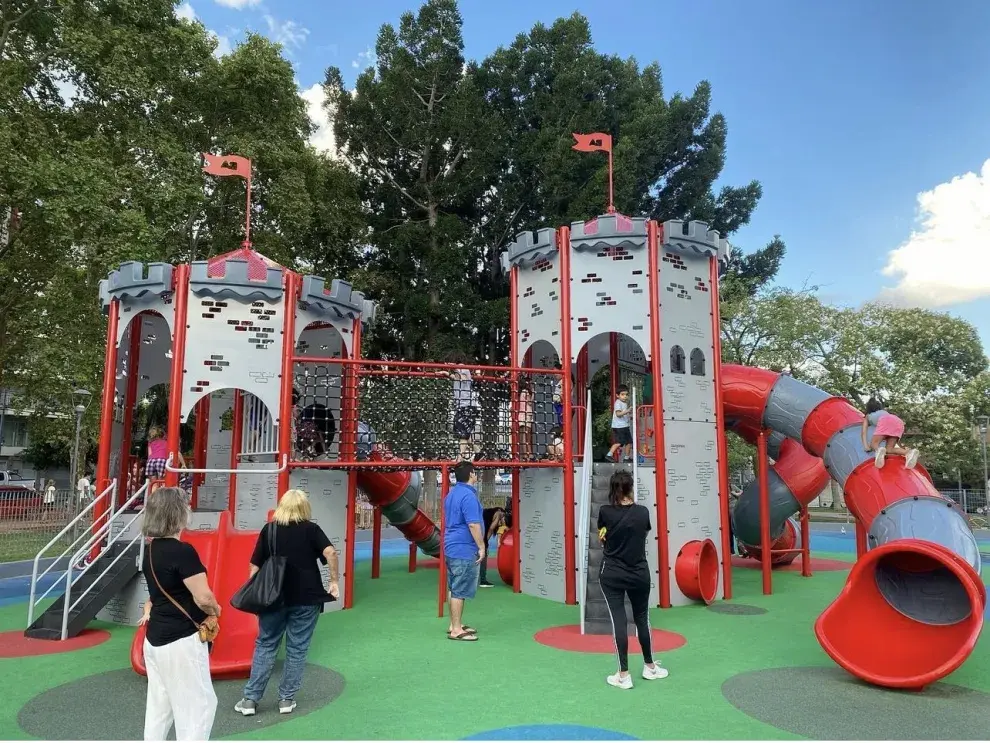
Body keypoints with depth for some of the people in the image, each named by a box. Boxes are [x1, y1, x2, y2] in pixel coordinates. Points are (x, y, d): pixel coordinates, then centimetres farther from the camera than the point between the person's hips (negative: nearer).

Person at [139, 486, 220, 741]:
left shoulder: (151, 551, 5)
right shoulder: (182, 551, -22)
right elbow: (204, 598, -22)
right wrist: (214, 610, -4)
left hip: (156, 638, 9)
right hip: (181, 640, -9)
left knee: (159, 704, 18)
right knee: (199, 704, 3)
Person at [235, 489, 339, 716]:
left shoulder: (269, 529, 4)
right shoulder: (311, 528, -3)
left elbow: (255, 565, 3)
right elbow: (330, 553, -16)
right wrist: (334, 581, -8)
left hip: (274, 596, 2)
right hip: (306, 597, -2)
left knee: (265, 645, 14)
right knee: (297, 649, 10)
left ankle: (250, 699, 16)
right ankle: (286, 699, 15)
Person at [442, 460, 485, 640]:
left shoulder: (451, 494, 13)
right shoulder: (468, 495, -18)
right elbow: (473, 524, -23)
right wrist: (481, 547, -15)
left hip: (452, 548, 10)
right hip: (464, 550, -10)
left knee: (453, 589, 15)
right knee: (460, 591, -4)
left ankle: (455, 625, 23)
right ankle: (456, 630, 1)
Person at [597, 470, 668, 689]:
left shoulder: (605, 512, -9)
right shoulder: (643, 512, -5)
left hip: (612, 575, -2)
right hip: (639, 574, 2)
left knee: (618, 621, 1)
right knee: (642, 619, 16)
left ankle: (624, 675, 3)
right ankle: (650, 667, 32)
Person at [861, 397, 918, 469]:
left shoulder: (868, 416, 33)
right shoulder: (884, 412, 43)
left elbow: (864, 431, 19)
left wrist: (866, 446, 7)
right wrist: (900, 446, 44)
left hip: (885, 421, -4)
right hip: (899, 422, 4)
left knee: (873, 444, -1)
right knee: (889, 449, 4)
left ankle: (879, 450, -39)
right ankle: (909, 452, -27)